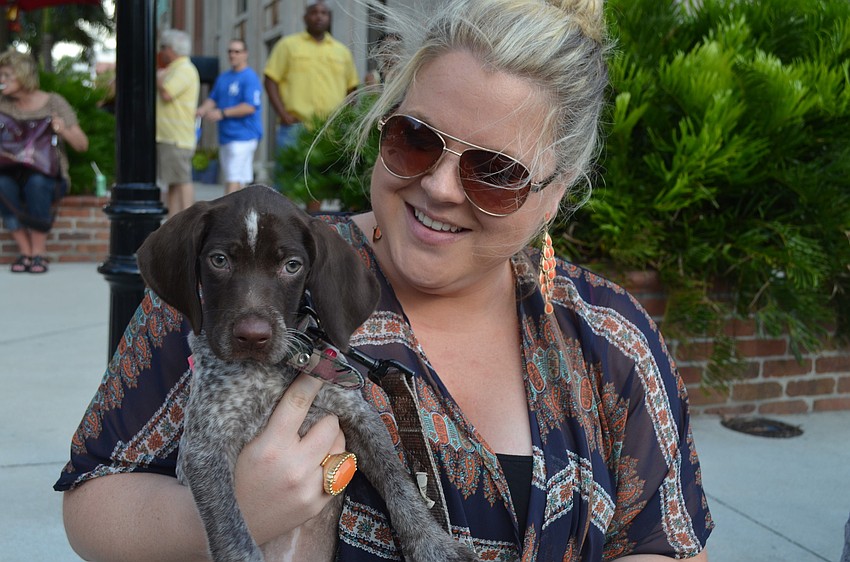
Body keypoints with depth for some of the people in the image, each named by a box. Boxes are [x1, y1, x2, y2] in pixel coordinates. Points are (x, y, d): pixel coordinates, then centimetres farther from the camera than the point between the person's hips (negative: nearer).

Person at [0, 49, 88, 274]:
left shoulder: (54, 103, -1)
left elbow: (82, 145, -3)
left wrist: (63, 131, -22)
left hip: (49, 175, -2)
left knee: (36, 182, -37)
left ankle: (39, 253, -22)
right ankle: (25, 251, -20)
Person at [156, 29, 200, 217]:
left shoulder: (184, 69, -10)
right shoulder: (174, 70, 24)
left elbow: (166, 94, -21)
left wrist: (159, 78, -3)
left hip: (176, 138, -11)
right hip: (166, 137, 11)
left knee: (182, 182, -12)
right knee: (173, 184, 9)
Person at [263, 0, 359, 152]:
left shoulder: (343, 51, 17)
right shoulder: (288, 44, 8)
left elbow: (352, 88, 22)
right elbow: (270, 80, 2)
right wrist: (283, 115, -9)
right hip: (296, 126, -3)